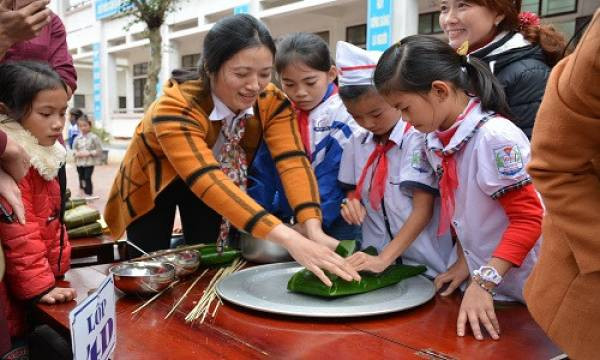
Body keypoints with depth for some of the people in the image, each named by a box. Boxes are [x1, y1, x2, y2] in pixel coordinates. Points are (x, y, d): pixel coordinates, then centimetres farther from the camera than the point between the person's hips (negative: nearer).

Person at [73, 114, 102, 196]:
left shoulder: (94, 137, -8)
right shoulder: (77, 138, 4)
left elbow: (99, 150, -8)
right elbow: (74, 149, 11)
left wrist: (89, 153, -18)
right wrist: (76, 153, -10)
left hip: (89, 162, -4)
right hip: (79, 162, 4)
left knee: (87, 178, -9)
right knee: (81, 178, 13)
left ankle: (89, 193, -1)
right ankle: (82, 194, 26)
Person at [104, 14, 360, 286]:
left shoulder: (271, 101, -25)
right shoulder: (175, 108, -39)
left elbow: (292, 161, -33)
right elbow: (206, 180, -51)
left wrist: (314, 230, -50)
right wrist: (289, 239, -61)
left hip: (220, 183, 4)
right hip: (154, 185, -3)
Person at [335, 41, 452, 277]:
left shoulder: (417, 140, -9)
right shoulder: (357, 143, 6)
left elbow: (423, 210, -12)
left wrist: (384, 259, -19)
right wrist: (353, 204, -6)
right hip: (374, 260, 5)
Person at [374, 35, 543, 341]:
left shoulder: (495, 136, -25)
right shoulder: (436, 142, 0)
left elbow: (528, 219, -23)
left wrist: (483, 281, -27)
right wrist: (464, 261, 4)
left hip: (524, 292, -7)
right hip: (486, 281, 7)